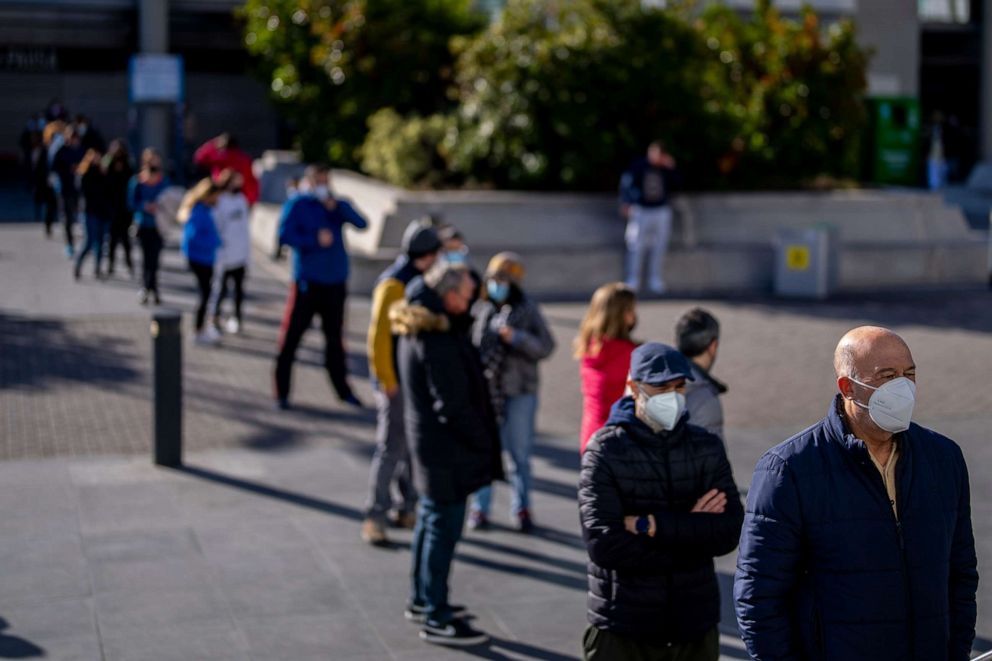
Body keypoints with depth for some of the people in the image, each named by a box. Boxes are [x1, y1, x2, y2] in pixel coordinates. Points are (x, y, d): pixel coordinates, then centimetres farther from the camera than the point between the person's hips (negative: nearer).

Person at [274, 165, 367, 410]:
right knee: (292, 335, -4)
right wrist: (315, 240, -19)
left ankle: (342, 388, 21)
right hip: (307, 281, -3)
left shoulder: (339, 205, 9)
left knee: (335, 337, 12)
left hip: (335, 282, 4)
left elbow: (361, 224, -8)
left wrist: (335, 206, -18)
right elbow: (284, 235, -11)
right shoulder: (297, 205, -1)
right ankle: (282, 392, 4)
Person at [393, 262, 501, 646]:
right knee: (443, 528, -1)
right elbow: (453, 405, -22)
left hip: (427, 440, 10)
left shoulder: (416, 330, 5)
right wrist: (485, 444, -15)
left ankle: (421, 601, 35)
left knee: (429, 520, 21)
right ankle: (437, 620, 8)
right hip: (446, 447, -10)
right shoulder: (439, 341, -25)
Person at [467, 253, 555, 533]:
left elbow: (546, 347, -5)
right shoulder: (479, 309, 2)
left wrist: (517, 337, -18)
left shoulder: (528, 310, -1)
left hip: (520, 391, -1)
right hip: (483, 389, 1)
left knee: (520, 452, 6)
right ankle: (480, 507, 17)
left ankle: (521, 508, 18)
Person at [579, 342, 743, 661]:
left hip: (695, 627, 3)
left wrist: (651, 525, -17)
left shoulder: (707, 447, 3)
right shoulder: (605, 450, -6)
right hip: (623, 631, -3)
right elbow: (603, 543, -16)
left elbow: (729, 531, -9)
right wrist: (690, 531, -11)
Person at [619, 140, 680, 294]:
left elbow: (675, 184, -6)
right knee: (637, 246, -4)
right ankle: (633, 280, 3)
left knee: (659, 247, 3)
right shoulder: (638, 166, -5)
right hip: (640, 211, -2)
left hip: (662, 211, 2)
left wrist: (670, 169, -16)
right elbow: (626, 183, -3)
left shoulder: (667, 168, 2)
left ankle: (656, 280, 11)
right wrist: (625, 203, -10)